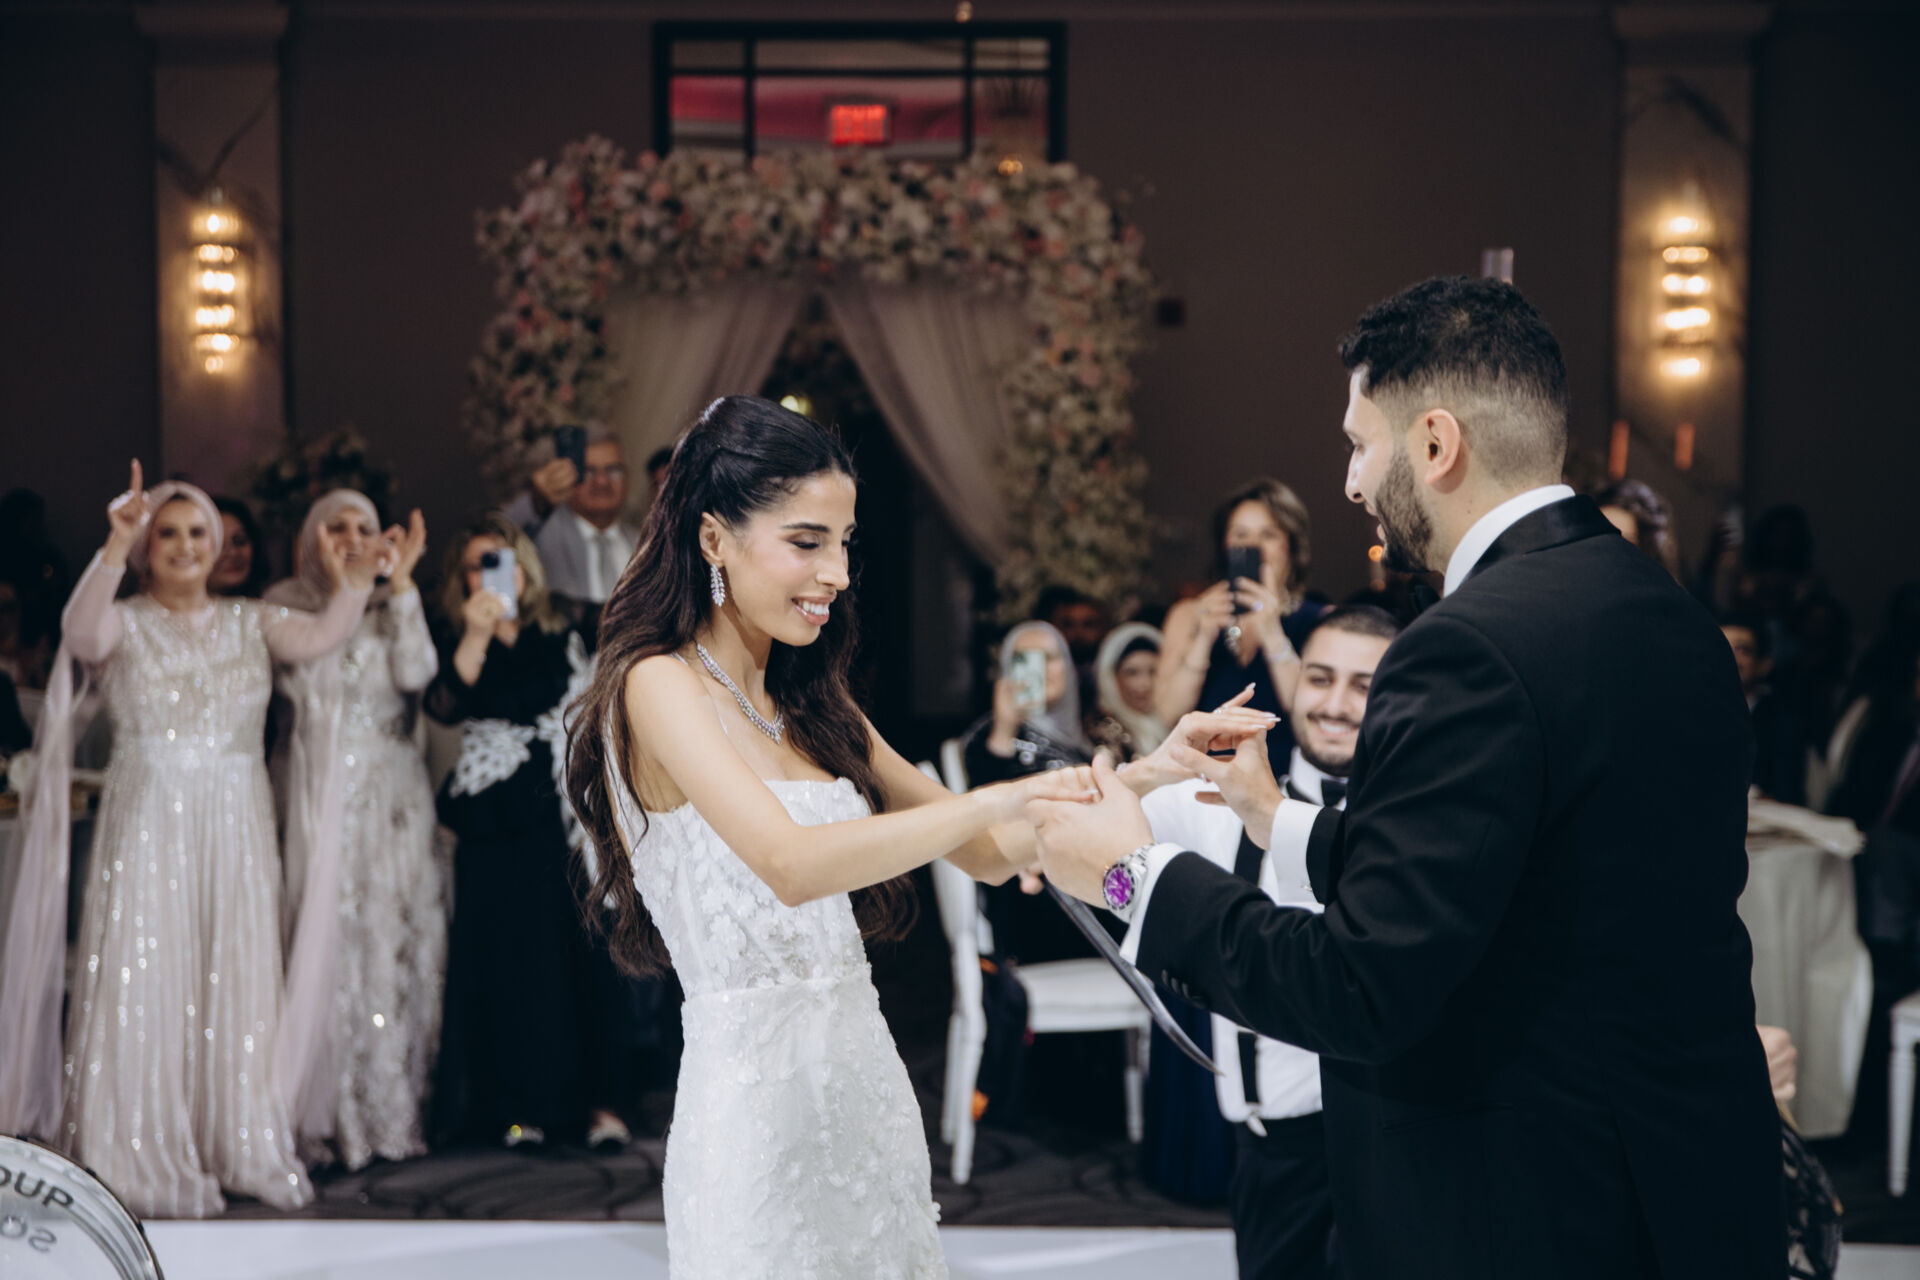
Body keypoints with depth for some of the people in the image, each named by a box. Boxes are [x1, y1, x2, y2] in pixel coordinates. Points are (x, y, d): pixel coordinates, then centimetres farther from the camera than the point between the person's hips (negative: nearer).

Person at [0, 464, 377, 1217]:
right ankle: (149, 1162, 3)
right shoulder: (126, 625, 3)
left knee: (240, 983, 3)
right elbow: (82, 632, -21)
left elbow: (319, 638, -7)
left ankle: (243, 1148, 11)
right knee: (146, 981, -4)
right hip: (148, 824, -3)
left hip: (237, 827, 3)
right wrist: (115, 548, -33)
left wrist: (357, 584, -25)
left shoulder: (249, 623, 11)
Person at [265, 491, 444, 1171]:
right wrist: (342, 590, -8)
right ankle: (323, 1113, 1)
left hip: (391, 793, 2)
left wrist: (401, 585, -9)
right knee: (325, 937, -5)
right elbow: (301, 680, -5)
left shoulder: (392, 606, 12)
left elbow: (415, 672, -6)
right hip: (321, 793, -1)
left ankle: (390, 1108, 9)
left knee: (393, 939, 0)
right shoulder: (288, 601, 8)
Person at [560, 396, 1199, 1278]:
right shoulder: (660, 685, -10)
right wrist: (995, 799, -28)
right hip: (758, 1097, -7)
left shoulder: (815, 707, 13)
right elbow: (790, 864, -25)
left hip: (867, 1084, 7)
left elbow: (984, 854, 11)